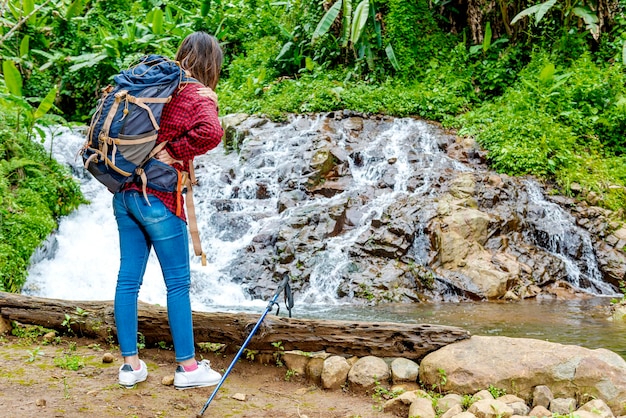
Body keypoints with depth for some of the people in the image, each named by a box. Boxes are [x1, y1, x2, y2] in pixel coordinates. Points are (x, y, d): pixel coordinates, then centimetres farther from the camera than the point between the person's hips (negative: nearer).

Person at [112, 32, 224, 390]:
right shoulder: (198, 97, -10)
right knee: (178, 282, 4)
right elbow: (211, 132, -31)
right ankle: (188, 367, 12)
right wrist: (174, 152, -15)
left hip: (124, 194, 7)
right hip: (157, 198, -7)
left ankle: (131, 364, 19)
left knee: (128, 278, 10)